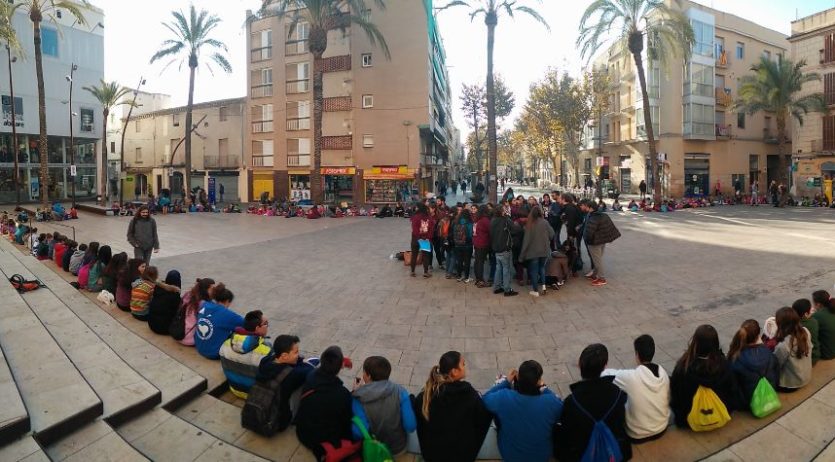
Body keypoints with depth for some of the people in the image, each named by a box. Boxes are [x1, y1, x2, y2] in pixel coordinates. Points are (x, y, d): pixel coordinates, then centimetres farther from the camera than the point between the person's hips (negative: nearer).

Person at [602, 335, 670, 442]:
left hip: (638, 435, -5)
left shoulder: (630, 377, -29)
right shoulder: (663, 373, -13)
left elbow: (607, 375, -12)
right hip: (662, 428, 5)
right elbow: (668, 400, 2)